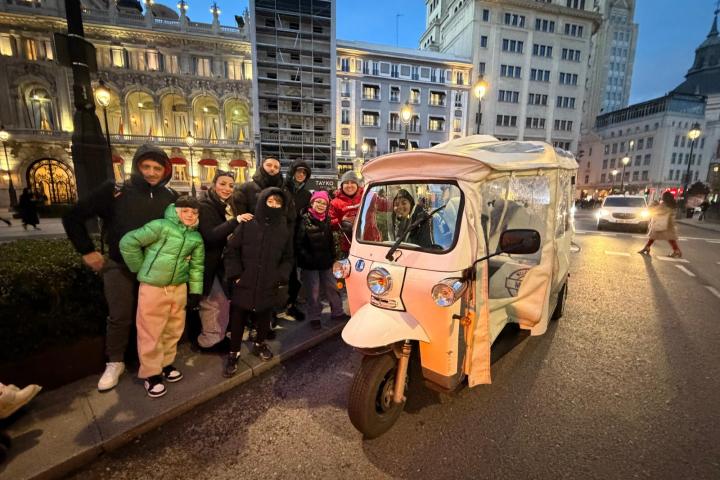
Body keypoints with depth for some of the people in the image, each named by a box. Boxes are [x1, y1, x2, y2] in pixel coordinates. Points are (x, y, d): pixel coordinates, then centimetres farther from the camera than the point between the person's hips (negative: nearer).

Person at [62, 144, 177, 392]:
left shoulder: (169, 197, -2)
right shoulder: (114, 191, -9)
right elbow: (73, 218, -2)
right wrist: (87, 251, -4)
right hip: (120, 266, -2)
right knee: (120, 317, 5)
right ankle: (115, 363, 26)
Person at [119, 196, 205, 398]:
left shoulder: (196, 238, 5)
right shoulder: (161, 226, -13)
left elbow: (197, 266, 11)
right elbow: (128, 242, -12)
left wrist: (195, 291, 8)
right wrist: (141, 269, -5)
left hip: (179, 288, 5)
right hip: (152, 288, -5)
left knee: (173, 331, 16)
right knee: (151, 333, 6)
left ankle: (166, 364, 36)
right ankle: (151, 374, 22)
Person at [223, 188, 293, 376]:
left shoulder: (284, 230, 3)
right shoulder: (247, 225, -5)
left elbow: (288, 258, 8)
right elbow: (231, 251, -2)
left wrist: (280, 278, -3)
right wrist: (235, 274, -8)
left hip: (269, 287, 2)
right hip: (244, 285, -2)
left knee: (264, 318, 17)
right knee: (238, 319, 9)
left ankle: (259, 344, 42)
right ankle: (233, 353, 28)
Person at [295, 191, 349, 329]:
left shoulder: (327, 220, 8)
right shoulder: (304, 220, -11)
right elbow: (298, 243, -13)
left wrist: (332, 258, 12)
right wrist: (306, 258, -16)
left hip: (326, 262, 6)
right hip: (310, 264, -6)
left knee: (332, 287, 15)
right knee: (313, 291, 5)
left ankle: (337, 312, 31)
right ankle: (314, 317, 21)